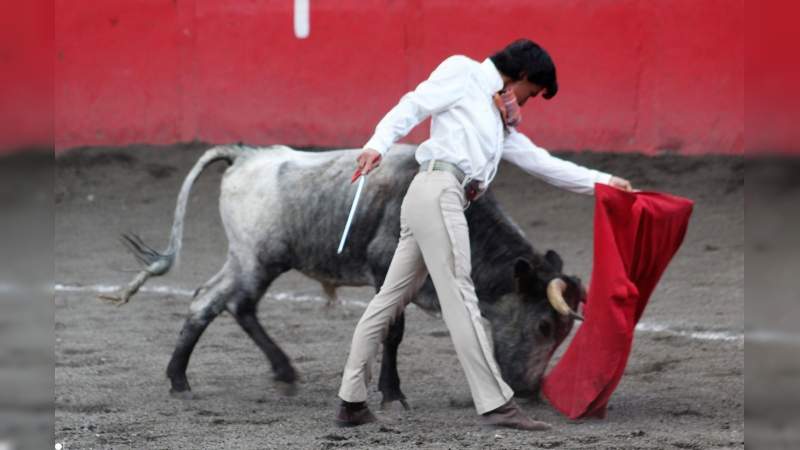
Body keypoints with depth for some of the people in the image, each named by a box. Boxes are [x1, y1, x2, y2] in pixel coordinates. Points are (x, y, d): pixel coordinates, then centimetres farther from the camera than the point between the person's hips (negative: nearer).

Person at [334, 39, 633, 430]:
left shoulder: (500, 120, 29)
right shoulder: (463, 72, 7)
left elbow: (541, 162, 29)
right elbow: (413, 106, -3)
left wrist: (603, 182, 27)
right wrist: (378, 145, -18)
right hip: (438, 189, -9)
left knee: (390, 298, 9)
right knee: (459, 297, -11)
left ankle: (351, 401, 12)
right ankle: (495, 404, -15)